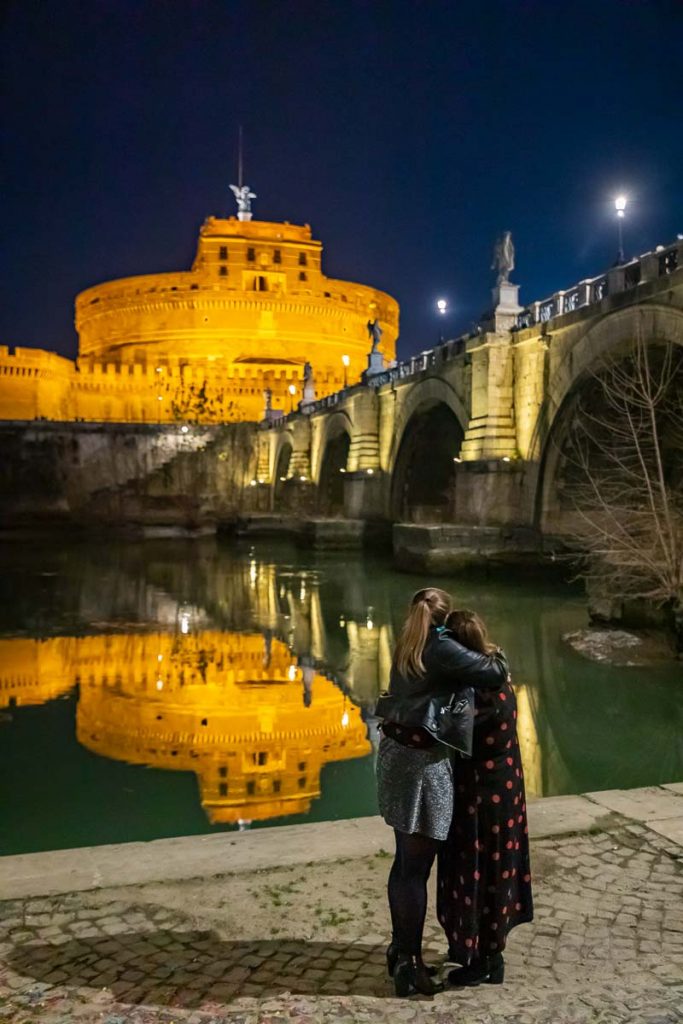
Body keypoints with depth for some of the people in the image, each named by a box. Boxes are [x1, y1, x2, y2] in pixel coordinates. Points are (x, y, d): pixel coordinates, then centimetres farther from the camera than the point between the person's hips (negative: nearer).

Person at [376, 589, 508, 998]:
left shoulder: (407, 649, 9)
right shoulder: (442, 648, -16)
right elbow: (495, 674, -18)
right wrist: (497, 657, 4)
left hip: (396, 753, 9)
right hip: (423, 763, -9)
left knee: (405, 861, 18)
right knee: (416, 868, 2)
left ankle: (399, 949, 30)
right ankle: (410, 963, 13)